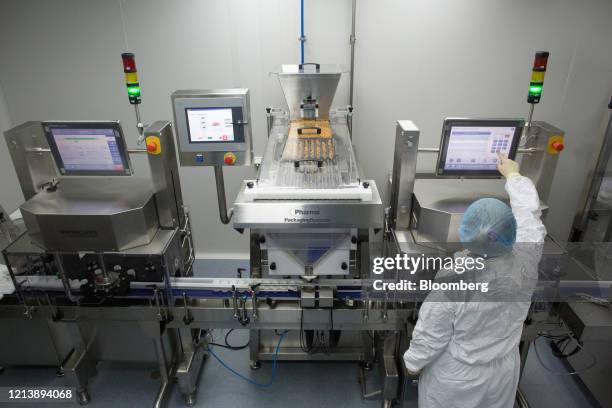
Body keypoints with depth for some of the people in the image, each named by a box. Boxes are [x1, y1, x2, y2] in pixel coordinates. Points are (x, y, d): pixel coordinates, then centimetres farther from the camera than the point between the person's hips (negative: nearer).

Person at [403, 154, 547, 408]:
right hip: (502, 372, 4)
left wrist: (413, 362, -2)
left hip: (455, 378, -4)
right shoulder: (525, 262, -23)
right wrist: (513, 174, 12)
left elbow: (430, 335, -22)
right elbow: (529, 212, -4)